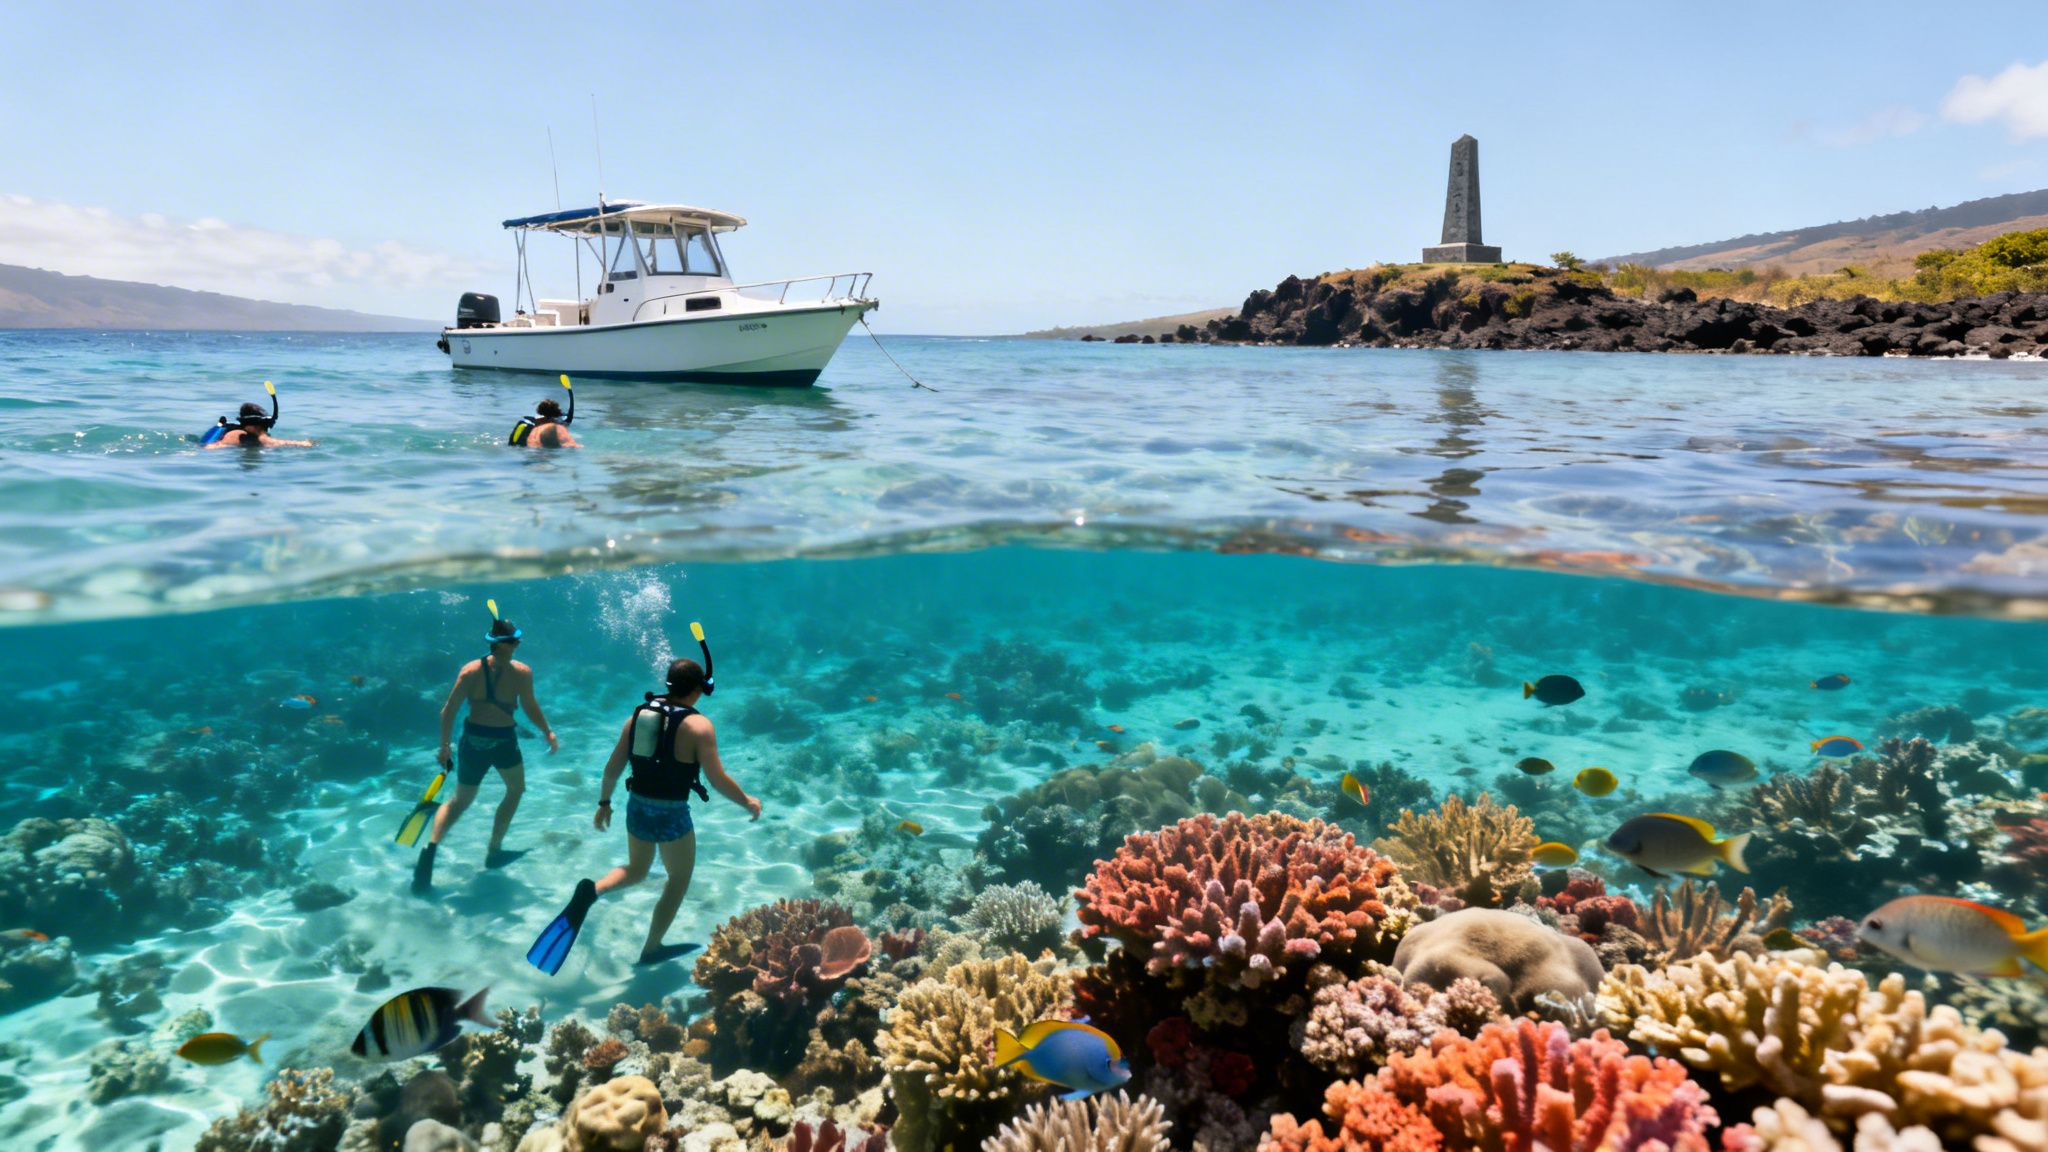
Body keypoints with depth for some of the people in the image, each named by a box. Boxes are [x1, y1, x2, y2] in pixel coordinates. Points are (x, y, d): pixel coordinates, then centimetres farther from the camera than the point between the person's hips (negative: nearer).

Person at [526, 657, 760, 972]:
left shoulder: (638, 715, 2)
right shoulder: (699, 725, -15)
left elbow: (612, 767, 6)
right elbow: (718, 779, -16)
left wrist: (604, 803, 19)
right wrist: (748, 802, -2)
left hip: (637, 807, 5)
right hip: (672, 813, -5)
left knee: (635, 870, 27)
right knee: (679, 879, 18)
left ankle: (591, 891, -3)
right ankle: (651, 949, 24)